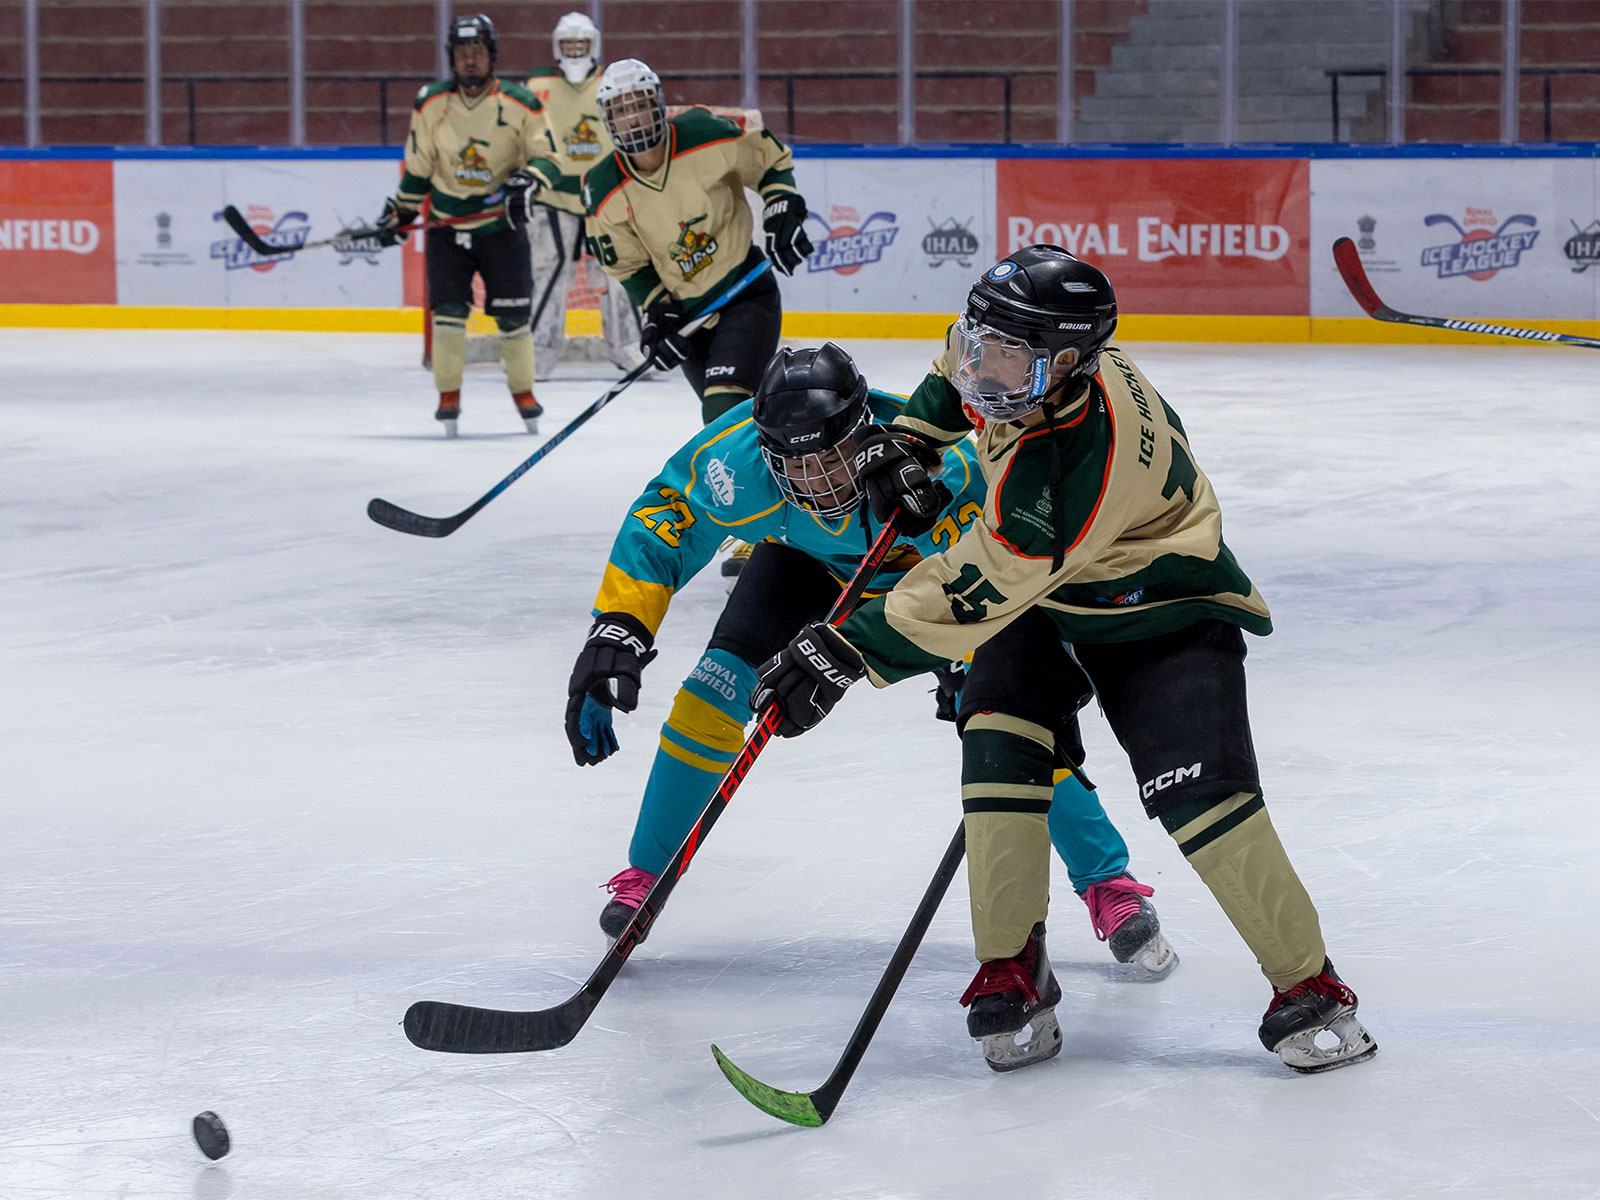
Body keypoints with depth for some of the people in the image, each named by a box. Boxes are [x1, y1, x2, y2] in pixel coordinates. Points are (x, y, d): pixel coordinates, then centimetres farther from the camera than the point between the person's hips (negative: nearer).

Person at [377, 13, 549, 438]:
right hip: (447, 224, 1)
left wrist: (525, 183, -22)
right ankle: (448, 397, 2)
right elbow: (417, 167, 7)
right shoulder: (430, 105, -2)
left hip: (501, 224, -1)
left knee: (513, 313, 0)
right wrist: (401, 211, 6)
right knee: (448, 308, -9)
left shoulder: (519, 105, -8)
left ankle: (523, 392, 17)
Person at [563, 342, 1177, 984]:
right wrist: (617, 629, -26)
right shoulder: (734, 461, -35)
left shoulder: (938, 468, -44)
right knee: (717, 686, -12)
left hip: (933, 563, -2)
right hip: (807, 561, 3)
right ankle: (646, 874, 8)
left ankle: (1109, 883, 0)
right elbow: (658, 522, -18)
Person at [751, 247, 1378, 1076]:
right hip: (1039, 588, 7)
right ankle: (1011, 973, -3)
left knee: (1201, 794, -19)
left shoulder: (1074, 474, -41)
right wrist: (913, 439, 4)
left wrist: (846, 654, -36)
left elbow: (973, 596, -37)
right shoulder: (1026, 348, -19)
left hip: (1158, 609, -7)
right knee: (999, 750, -13)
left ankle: (1308, 987, -4)